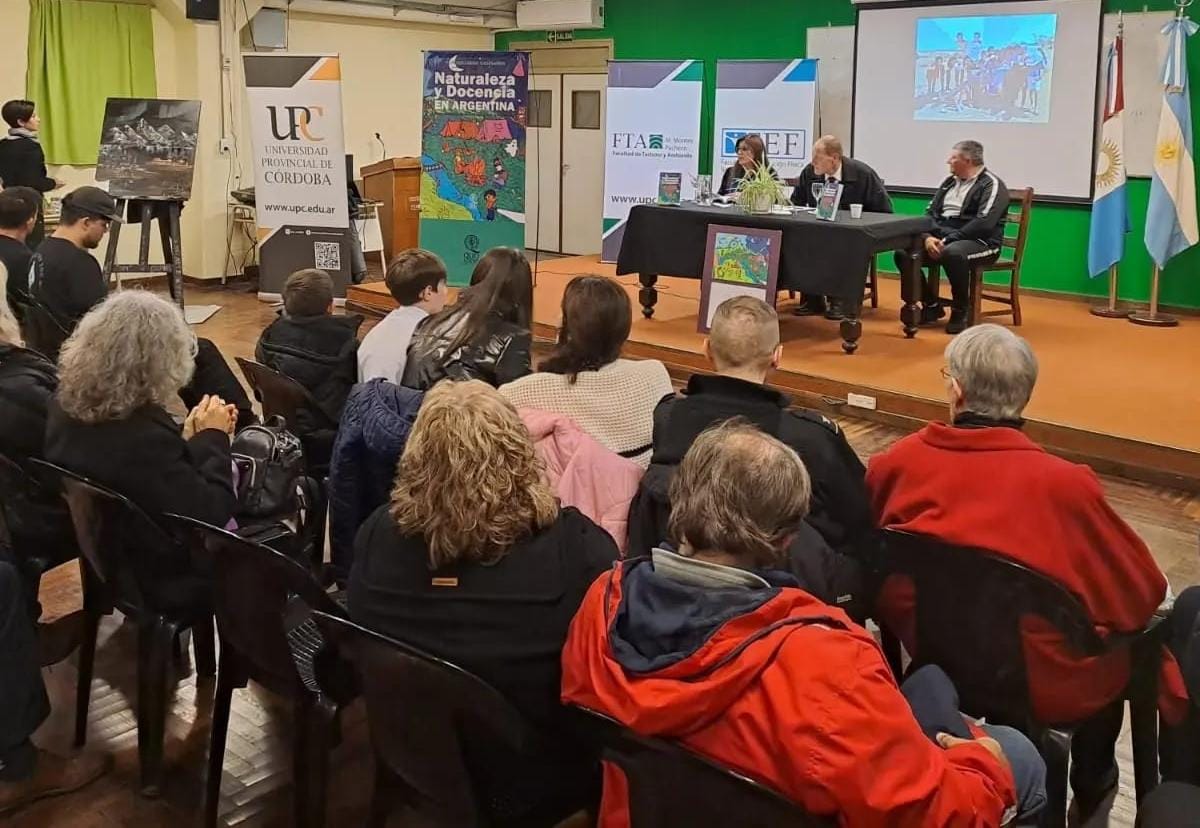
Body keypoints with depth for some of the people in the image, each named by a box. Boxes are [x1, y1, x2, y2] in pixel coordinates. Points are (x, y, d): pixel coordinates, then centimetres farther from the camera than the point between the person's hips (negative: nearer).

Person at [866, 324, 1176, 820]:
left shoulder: (898, 463, -18)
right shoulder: (1062, 484, -27)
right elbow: (1143, 595, -13)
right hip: (1045, 686, -4)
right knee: (1134, 638, 25)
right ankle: (1091, 787, 40)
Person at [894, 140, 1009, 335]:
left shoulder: (991, 184, -8)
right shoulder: (949, 182, 16)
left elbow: (983, 223, -20)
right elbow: (930, 212, 13)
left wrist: (948, 240, -23)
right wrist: (929, 237, -9)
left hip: (979, 242, -7)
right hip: (942, 238, 7)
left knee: (953, 253, -40)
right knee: (903, 252, -14)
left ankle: (960, 311, -19)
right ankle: (931, 305, 2)